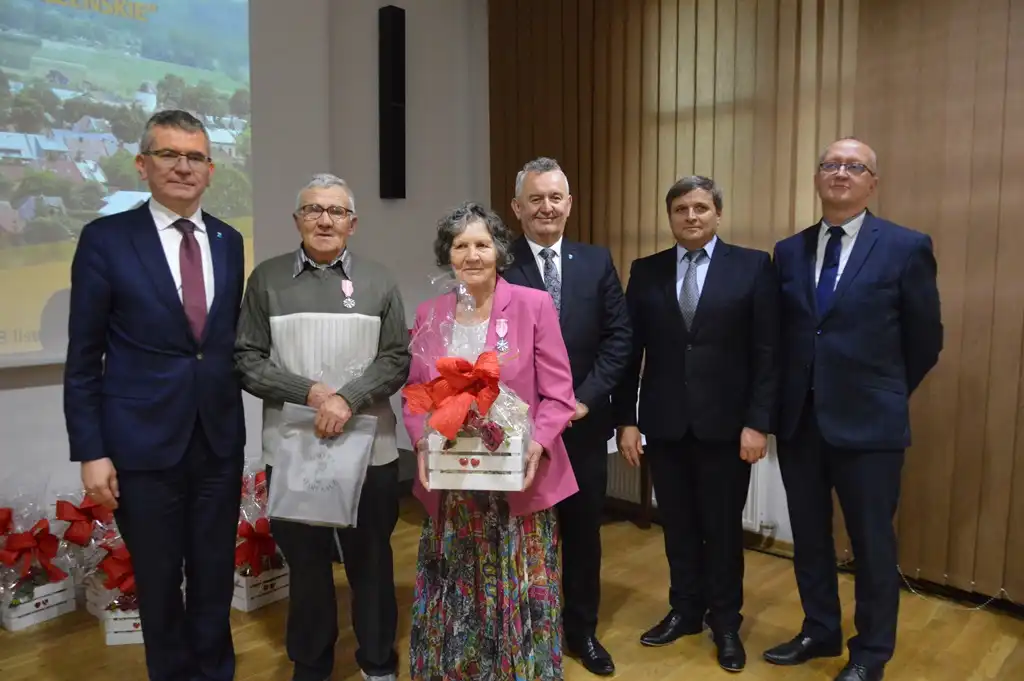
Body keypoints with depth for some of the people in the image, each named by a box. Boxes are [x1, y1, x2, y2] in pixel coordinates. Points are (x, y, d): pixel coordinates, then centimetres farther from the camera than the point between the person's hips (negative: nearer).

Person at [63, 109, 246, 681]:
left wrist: (236, 419, 8)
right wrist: (91, 452, -8)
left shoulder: (229, 242, 5)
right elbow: (83, 358, -5)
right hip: (143, 441, -3)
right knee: (158, 582, 13)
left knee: (215, 576, 15)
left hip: (220, 440, 3)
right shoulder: (106, 239, -6)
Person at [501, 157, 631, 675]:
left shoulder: (597, 262, 3)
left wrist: (585, 398, -9)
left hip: (584, 421, 3)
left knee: (583, 531, 14)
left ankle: (582, 631, 33)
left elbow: (619, 336, 0)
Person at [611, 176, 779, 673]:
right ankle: (685, 609, 34)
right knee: (677, 525, 14)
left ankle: (725, 622, 30)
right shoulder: (646, 272, 5)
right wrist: (626, 419, -1)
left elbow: (767, 352, -4)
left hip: (725, 423, -2)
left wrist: (758, 422, -9)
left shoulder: (753, 266, -2)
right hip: (664, 423, 2)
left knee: (723, 527, 10)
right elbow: (630, 351, 3)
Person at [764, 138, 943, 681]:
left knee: (872, 542, 9)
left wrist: (884, 395, 6)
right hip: (799, 420, 4)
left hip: (867, 422, -4)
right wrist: (785, 399, 9)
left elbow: (925, 340, 0)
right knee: (808, 536, 15)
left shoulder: (907, 248, -5)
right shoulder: (788, 251, 7)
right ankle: (820, 632, 35)